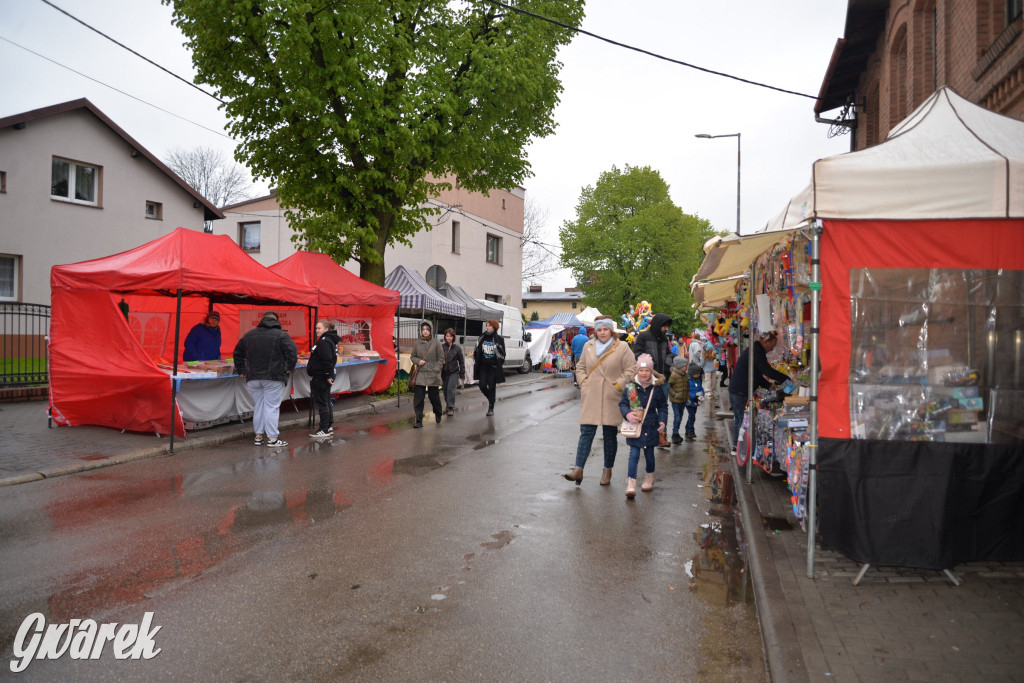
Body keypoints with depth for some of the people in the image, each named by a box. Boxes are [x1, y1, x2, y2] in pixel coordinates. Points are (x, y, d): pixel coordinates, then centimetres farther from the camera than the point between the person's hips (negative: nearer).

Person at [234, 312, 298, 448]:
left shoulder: (249, 335, 14)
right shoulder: (280, 334, -4)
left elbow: (238, 353, 20)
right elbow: (292, 350, -15)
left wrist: (241, 370, 21)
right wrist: (290, 367, -5)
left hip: (253, 378, 5)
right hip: (273, 378, -5)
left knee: (258, 406, 13)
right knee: (272, 407, -2)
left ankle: (258, 436, 17)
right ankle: (272, 438, -2)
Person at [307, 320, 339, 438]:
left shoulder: (324, 342, -19)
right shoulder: (330, 340, 14)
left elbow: (327, 360, -24)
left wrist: (328, 376, -22)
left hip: (320, 378, -11)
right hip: (324, 376, 11)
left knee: (322, 403, -5)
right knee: (326, 402, 16)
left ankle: (324, 430, 0)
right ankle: (329, 427, 23)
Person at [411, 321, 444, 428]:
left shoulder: (436, 343, -3)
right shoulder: (417, 343, 5)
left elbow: (441, 358, -1)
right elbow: (412, 356, 15)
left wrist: (436, 369, -11)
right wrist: (418, 361, -6)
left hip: (433, 375, -2)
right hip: (420, 374, 2)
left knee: (434, 396, 10)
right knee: (418, 398, -4)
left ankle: (438, 414, 38)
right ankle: (419, 421, 2)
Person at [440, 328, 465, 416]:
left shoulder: (457, 348, -2)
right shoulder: (441, 347, -2)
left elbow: (461, 362, 5)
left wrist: (462, 375, 5)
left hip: (454, 372, -2)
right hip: (444, 372, 2)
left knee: (451, 389, -18)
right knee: (445, 391, 9)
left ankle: (451, 408, -14)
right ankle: (448, 405, 31)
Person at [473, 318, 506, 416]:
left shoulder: (499, 339, -5)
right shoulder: (482, 338, 6)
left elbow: (502, 354, -4)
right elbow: (476, 351, 14)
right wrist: (476, 363, 11)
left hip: (494, 367, -3)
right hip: (483, 366, 3)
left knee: (492, 387, -1)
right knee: (482, 386, -3)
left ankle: (491, 408, 9)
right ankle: (490, 399, 27)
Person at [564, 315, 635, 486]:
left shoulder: (622, 347, -2)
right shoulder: (588, 346, 9)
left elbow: (631, 369, -1)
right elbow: (580, 366, 18)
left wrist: (618, 385, -8)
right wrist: (583, 382, 4)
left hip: (611, 399, -2)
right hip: (590, 398, 2)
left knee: (610, 435, 7)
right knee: (586, 433, -3)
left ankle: (607, 471, 19)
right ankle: (578, 470, -4)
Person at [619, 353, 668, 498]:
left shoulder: (656, 389, -3)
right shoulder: (630, 387, -6)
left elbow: (663, 406, 6)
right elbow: (622, 404, 1)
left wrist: (662, 421, -6)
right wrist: (627, 414, -18)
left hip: (651, 427, 1)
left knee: (649, 454, 15)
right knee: (634, 455, -5)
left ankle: (649, 479, 37)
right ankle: (631, 484, -3)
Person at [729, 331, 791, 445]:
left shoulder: (753, 349, 18)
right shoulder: (757, 351, -15)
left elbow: (757, 375, 23)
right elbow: (767, 371, -23)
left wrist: (769, 385, 15)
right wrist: (787, 379, -17)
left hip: (735, 391, 11)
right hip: (740, 393, -11)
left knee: (738, 420, 16)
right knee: (743, 421, -7)